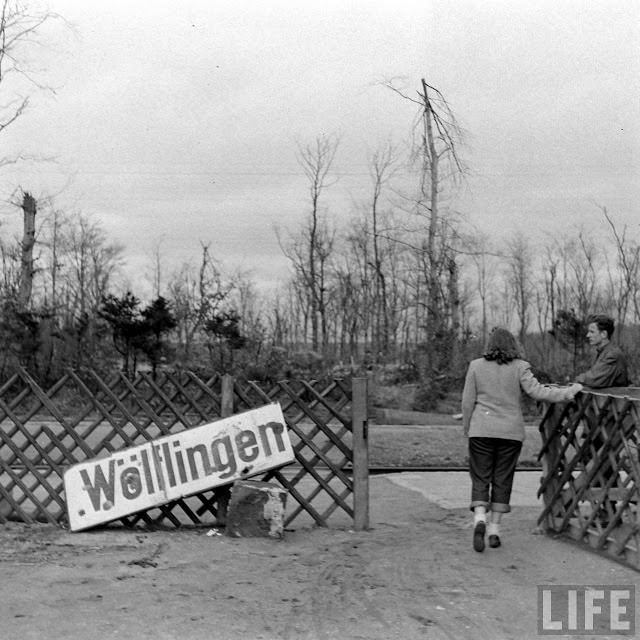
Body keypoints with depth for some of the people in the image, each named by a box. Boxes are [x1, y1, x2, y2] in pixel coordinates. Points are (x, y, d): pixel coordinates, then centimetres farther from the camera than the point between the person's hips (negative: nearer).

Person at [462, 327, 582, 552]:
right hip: (511, 432, 0)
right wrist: (570, 391, -2)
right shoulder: (520, 367, -2)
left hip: (481, 431, 0)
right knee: (502, 480, 9)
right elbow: (537, 391, -11)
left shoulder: (476, 366, 1)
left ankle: (479, 519, -18)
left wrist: (467, 429, 13)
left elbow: (467, 401, 2)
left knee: (480, 479, 5)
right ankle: (494, 530, 11)